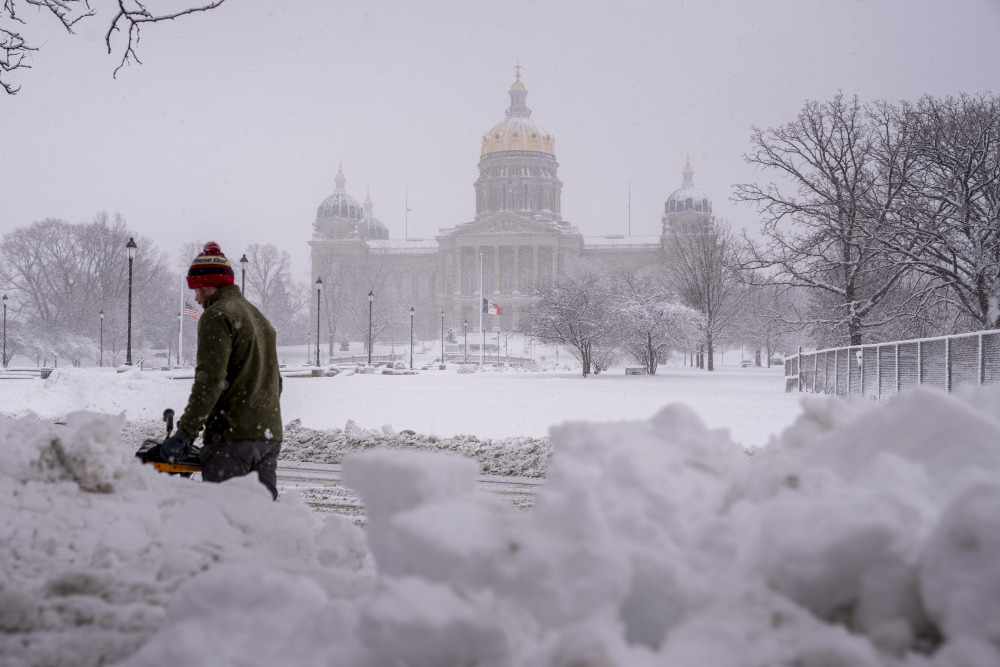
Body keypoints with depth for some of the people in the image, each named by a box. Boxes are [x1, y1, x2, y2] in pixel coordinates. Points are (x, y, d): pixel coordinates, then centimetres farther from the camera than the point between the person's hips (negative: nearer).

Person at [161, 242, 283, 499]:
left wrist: (185, 432, -14)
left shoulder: (217, 316, -7)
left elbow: (210, 381, -17)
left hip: (231, 436, -8)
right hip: (269, 436, 8)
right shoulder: (259, 317, 21)